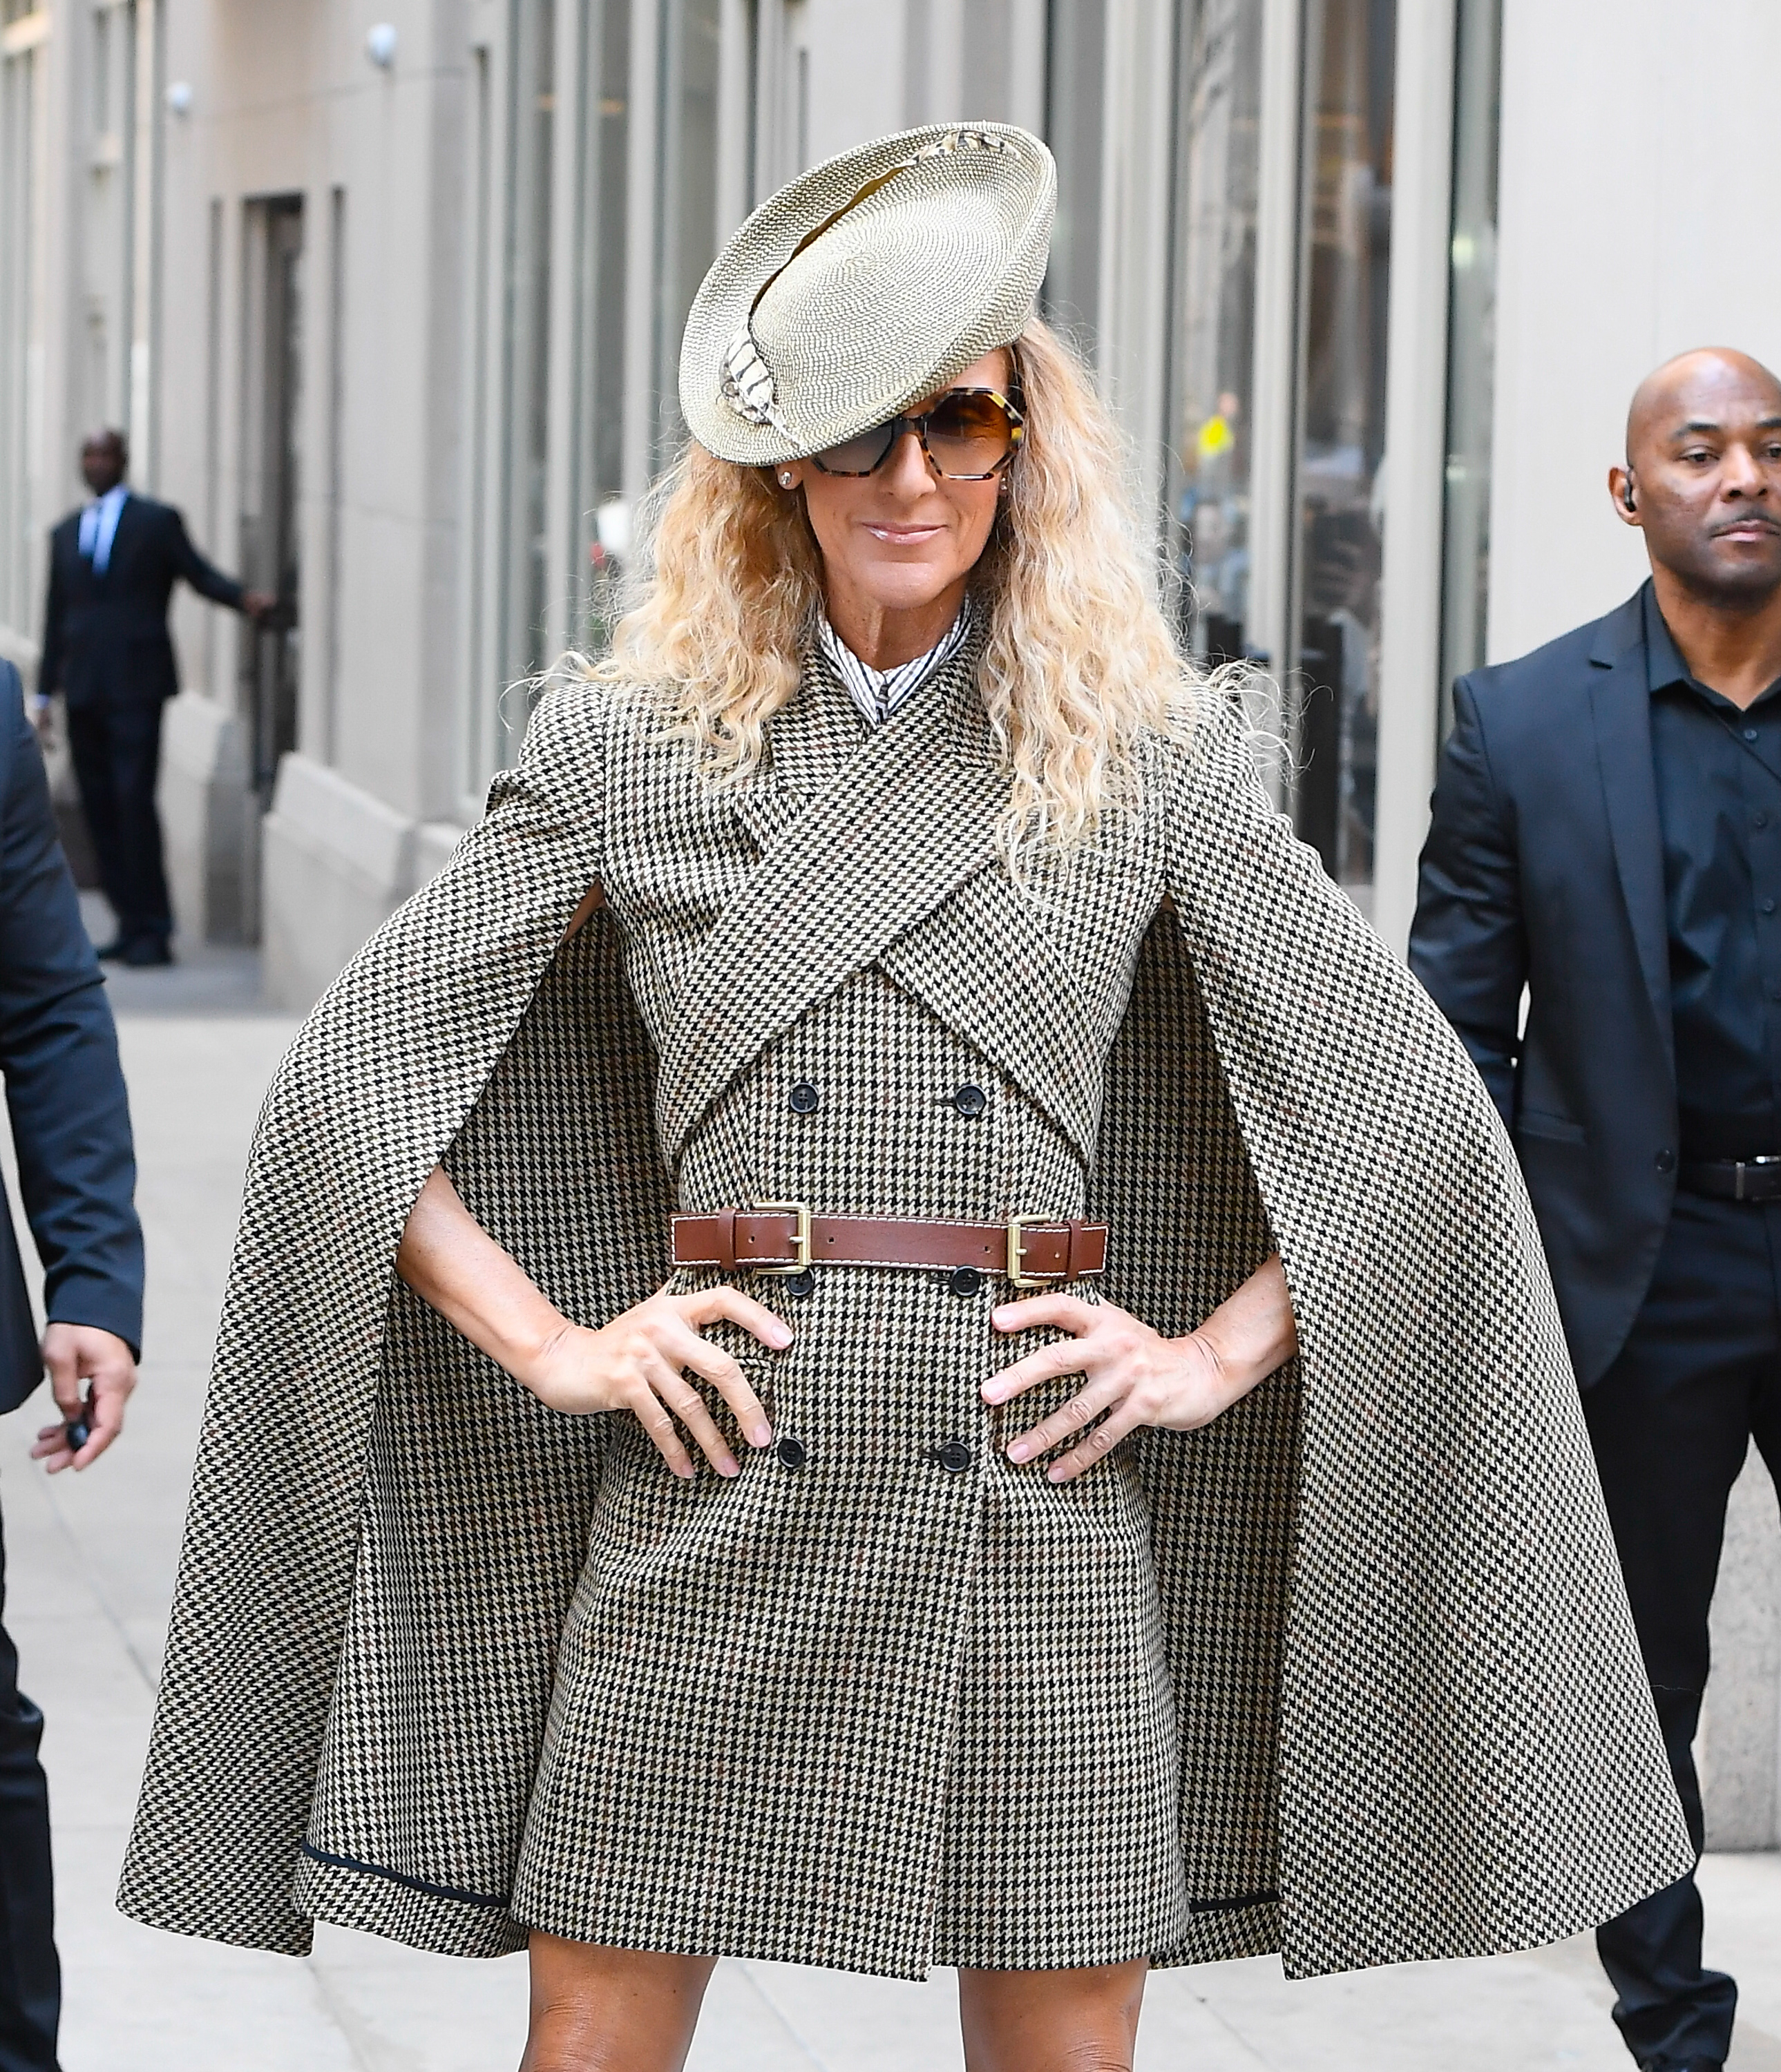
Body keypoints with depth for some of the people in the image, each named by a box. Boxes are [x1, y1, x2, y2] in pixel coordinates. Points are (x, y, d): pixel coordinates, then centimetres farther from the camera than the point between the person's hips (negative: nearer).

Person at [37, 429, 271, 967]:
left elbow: (200, 574, -2)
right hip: (84, 691, 5)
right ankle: (130, 926, 8)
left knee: (133, 801, -12)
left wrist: (244, 597, -22)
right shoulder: (66, 532, 18)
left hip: (136, 686, -5)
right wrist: (45, 691, 14)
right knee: (100, 810, 3)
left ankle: (153, 931, -9)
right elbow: (57, 614, 18)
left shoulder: (157, 522, 4)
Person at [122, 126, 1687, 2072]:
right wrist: (551, 1346, -2)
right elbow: (346, 1077, 6)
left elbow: (1415, 1111, 9)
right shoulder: (632, 745, 5)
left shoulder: (1145, 755, 5)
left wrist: (1216, 1355, 1)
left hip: (1035, 1505, 0)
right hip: (717, 1496, 0)